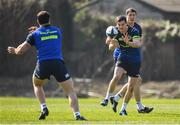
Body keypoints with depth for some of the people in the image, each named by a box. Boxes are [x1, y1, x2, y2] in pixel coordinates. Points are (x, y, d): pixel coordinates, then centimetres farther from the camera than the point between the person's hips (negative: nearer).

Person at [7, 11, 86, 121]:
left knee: (37, 84, 30)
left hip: (43, 64, 0)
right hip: (58, 63, 0)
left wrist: (14, 50, 32)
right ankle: (77, 115, -14)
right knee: (71, 91, 4)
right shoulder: (58, 31, 17)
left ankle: (44, 108, 13)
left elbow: (20, 51, 10)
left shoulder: (35, 34, 9)